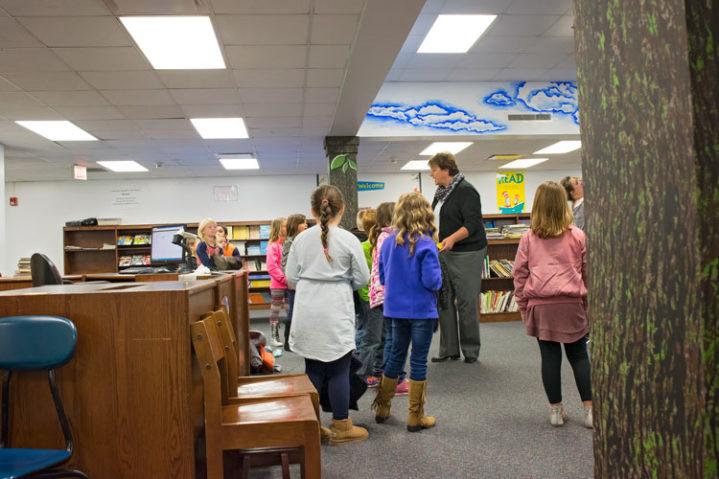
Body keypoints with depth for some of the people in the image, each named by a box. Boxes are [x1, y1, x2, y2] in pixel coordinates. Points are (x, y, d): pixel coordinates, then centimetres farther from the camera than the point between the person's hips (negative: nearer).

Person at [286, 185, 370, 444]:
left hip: (308, 315, 4)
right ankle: (341, 427, 14)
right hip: (335, 315, -4)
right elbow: (362, 278, -2)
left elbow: (291, 278, 5)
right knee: (339, 370, 5)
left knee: (313, 369, 12)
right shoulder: (349, 240, -8)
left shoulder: (301, 239, 1)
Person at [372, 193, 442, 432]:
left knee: (396, 356, 20)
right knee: (419, 361, 6)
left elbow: (382, 277, 8)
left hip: (396, 308, 5)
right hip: (421, 309, -5)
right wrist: (438, 279, 0)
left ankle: (382, 407, 30)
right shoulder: (426, 244, -17)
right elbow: (432, 281, -21)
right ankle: (415, 417, 15)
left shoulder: (389, 242, 0)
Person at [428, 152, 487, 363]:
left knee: (466, 303, -3)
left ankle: (471, 351, 10)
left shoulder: (466, 191, -11)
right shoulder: (441, 192, 16)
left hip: (466, 253, -8)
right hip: (444, 253, 9)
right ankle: (449, 350, 15)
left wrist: (452, 238, -31)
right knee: (444, 301, 7)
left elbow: (473, 224, -20)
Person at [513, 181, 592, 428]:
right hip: (571, 303, 0)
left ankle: (556, 410, 16)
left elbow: (520, 274, 3)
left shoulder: (529, 238, 2)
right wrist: (588, 301, 20)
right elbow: (588, 272, 8)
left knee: (550, 356, 7)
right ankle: (590, 410, 13)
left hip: (540, 305, 0)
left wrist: (522, 305, 12)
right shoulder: (577, 236, 2)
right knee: (579, 356, 12)